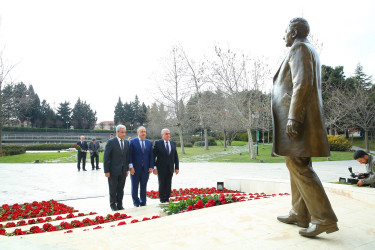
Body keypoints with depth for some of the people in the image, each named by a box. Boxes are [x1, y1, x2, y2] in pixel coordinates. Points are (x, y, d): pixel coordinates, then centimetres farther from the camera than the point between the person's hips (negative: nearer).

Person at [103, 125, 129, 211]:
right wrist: (106, 171, -12)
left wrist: (127, 169, 8)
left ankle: (119, 205, 22)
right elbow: (106, 157, -9)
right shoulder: (111, 142, -9)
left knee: (121, 189, 11)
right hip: (113, 170, -4)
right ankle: (113, 205, 21)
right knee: (113, 189, 6)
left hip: (123, 171, 5)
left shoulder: (126, 142, 7)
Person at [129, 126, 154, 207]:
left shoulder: (149, 143, 8)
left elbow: (151, 156, 8)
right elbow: (129, 155, -6)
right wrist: (131, 167, -13)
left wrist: (151, 167, -1)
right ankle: (136, 203, 21)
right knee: (134, 187, 8)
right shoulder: (132, 142, -2)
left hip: (145, 169, 3)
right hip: (135, 169, -3)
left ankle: (143, 203, 22)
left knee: (144, 187, 10)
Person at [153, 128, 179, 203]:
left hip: (170, 168, 3)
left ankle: (167, 199, 17)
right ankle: (162, 199, 18)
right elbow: (153, 156, -5)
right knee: (162, 184, 5)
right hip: (161, 168, -3)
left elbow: (176, 156, 11)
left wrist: (177, 167, 7)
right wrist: (154, 167, -11)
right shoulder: (157, 143, -4)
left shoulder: (173, 143, 8)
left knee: (168, 184, 6)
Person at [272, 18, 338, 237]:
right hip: (304, 118, 11)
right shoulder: (311, 51, 24)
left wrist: (293, 118, -24)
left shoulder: (298, 48, -7)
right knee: (297, 165, 12)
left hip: (296, 117, -10)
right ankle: (300, 214, 18)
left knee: (299, 166, -10)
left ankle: (325, 219, -7)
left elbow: (302, 84, -20)